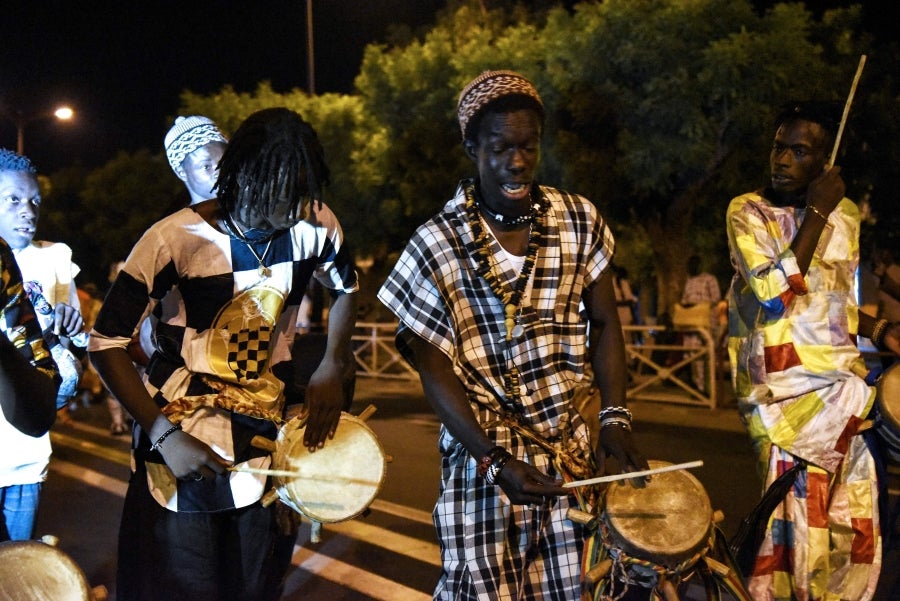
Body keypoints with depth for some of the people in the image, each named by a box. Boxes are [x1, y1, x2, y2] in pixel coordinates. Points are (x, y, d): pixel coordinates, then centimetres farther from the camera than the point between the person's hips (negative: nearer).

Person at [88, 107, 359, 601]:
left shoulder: (315, 224, -9)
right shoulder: (176, 238, -21)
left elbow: (346, 290, 13)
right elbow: (106, 343, -15)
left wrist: (331, 369, -2)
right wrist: (164, 435, -21)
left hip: (266, 426, 4)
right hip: (182, 427, -3)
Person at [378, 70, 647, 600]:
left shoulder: (581, 222, 0)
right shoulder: (436, 246, -10)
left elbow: (604, 322, 7)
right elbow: (435, 370, -9)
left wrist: (615, 416, -6)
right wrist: (495, 462, -17)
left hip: (575, 451, 3)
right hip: (483, 456, -3)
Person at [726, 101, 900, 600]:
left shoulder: (846, 216, 11)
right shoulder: (748, 212, -5)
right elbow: (775, 295, -18)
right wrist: (816, 213, -15)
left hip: (843, 384, 6)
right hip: (782, 385, -6)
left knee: (855, 529, 8)